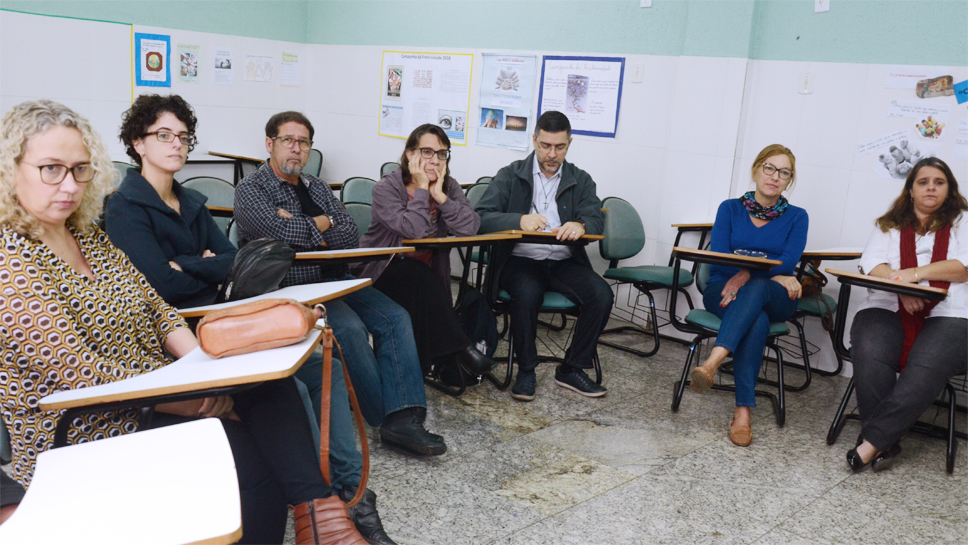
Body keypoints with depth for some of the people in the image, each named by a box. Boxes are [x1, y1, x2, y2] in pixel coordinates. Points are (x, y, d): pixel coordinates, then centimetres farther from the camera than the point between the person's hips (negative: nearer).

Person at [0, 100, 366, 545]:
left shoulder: (90, 237, 10)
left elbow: (157, 309, 10)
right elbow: (85, 377, -21)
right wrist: (198, 400, -17)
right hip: (91, 441, -7)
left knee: (271, 380, -15)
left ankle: (315, 508, -17)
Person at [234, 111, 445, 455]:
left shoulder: (317, 188, 20)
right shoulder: (250, 190, 2)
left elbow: (351, 238, 6)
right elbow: (280, 232, -18)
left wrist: (301, 227, -7)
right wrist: (323, 223, -1)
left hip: (334, 281, 6)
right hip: (289, 288, -6)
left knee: (395, 317, -16)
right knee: (349, 327, -30)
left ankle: (403, 418, -24)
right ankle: (386, 416, -18)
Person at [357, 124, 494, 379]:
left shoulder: (449, 187, 3)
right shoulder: (387, 188, -10)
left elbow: (470, 228, -15)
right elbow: (413, 229, -29)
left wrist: (439, 195, -19)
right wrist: (421, 189, -19)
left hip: (426, 277, 4)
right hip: (383, 274, -4)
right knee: (419, 276, -32)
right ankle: (460, 349, -26)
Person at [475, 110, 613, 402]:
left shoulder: (581, 180, 14)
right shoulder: (511, 175, 7)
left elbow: (597, 220, -1)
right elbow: (481, 217, -6)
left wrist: (580, 225, -27)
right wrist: (520, 221, -25)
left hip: (564, 262, 3)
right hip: (521, 260, -2)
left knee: (601, 295, -23)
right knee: (526, 293, -34)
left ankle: (572, 369, -5)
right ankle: (526, 370, -13)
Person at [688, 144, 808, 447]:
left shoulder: (796, 218, 11)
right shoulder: (730, 209, 10)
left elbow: (787, 263, -5)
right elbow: (719, 258, -3)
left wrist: (748, 274, -20)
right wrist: (774, 275, -13)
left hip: (775, 300, 0)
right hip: (723, 292, 0)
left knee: (757, 289, -38)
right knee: (757, 321, -36)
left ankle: (712, 363, -55)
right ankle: (743, 411, -44)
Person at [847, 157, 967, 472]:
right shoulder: (889, 225, 22)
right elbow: (871, 264, 5)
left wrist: (915, 273, -10)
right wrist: (901, 285, -14)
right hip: (888, 308, 1)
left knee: (927, 366, -34)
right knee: (870, 355, -33)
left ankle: (872, 441, -32)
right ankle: (885, 444, -25)